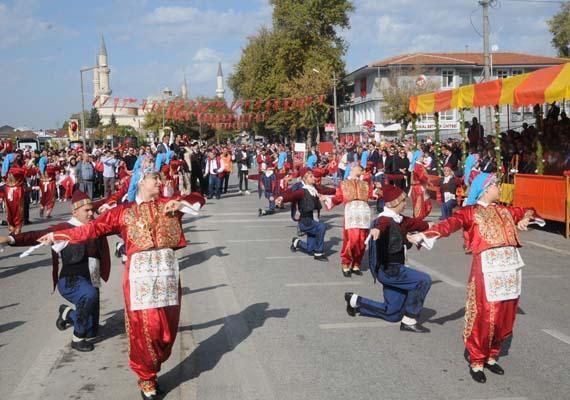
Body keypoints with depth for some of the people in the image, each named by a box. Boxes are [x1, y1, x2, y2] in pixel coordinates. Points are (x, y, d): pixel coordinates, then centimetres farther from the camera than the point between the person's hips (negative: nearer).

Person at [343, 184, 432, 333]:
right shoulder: (386, 219, -18)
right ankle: (409, 321, -11)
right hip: (388, 270, -9)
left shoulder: (399, 220, 11)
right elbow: (382, 223, -43)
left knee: (392, 314, 13)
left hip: (394, 269, 9)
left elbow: (415, 223, 29)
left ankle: (355, 301, 27)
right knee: (423, 280, -19)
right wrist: (378, 229, -64)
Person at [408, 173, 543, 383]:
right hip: (486, 266, -6)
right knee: (485, 315, -8)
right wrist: (425, 234, -30)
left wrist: (526, 218, 9)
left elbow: (527, 211, 34)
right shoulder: (469, 211, 2)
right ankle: (476, 362, 7)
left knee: (506, 315, 8)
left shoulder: (505, 210, 22)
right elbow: (449, 224, -14)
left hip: (511, 265, 6)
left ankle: (491, 356, 25)